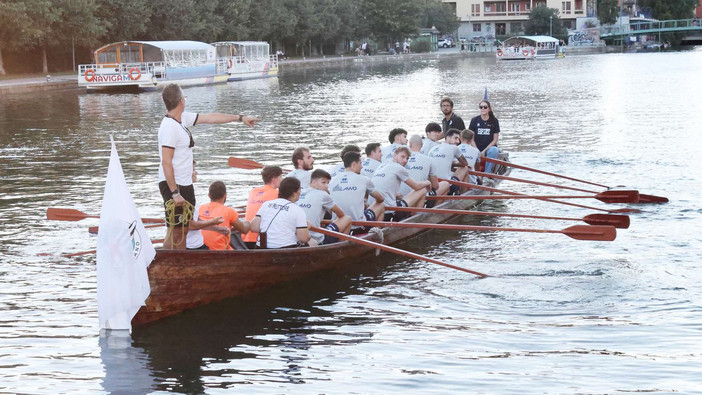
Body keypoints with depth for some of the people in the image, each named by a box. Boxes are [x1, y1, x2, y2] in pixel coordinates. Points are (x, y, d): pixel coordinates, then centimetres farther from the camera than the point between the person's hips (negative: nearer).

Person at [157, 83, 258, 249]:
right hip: (173, 185, -10)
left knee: (185, 228, 13)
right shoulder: (170, 127, -20)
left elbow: (210, 118, 19)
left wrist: (240, 118, 25)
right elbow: (166, 162, -23)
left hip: (185, 184, 10)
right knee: (175, 231, -7)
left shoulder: (183, 118, 8)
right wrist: (175, 193, -24)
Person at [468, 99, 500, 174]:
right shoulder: (474, 120, 5)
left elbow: (495, 139, 0)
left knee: (493, 151, -36)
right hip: (477, 149, 1)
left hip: (489, 147, -1)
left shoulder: (494, 121, 3)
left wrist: (484, 151, -11)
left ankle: (487, 173, -29)